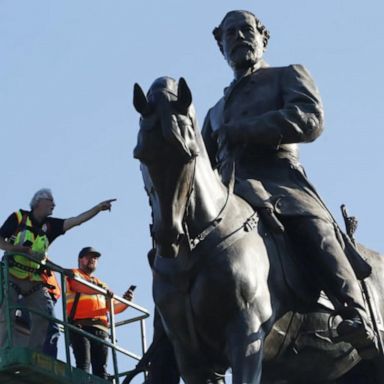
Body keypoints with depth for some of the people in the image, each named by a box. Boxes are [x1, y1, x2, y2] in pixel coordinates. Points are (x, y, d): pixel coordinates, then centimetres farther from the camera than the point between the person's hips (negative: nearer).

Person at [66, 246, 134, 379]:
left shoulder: (100, 284, 33)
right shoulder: (73, 274, 16)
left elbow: (113, 306, 22)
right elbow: (79, 285, -10)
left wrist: (125, 301, -1)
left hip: (100, 329, 5)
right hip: (80, 326, -5)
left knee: (101, 368, -7)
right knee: (83, 364, -18)